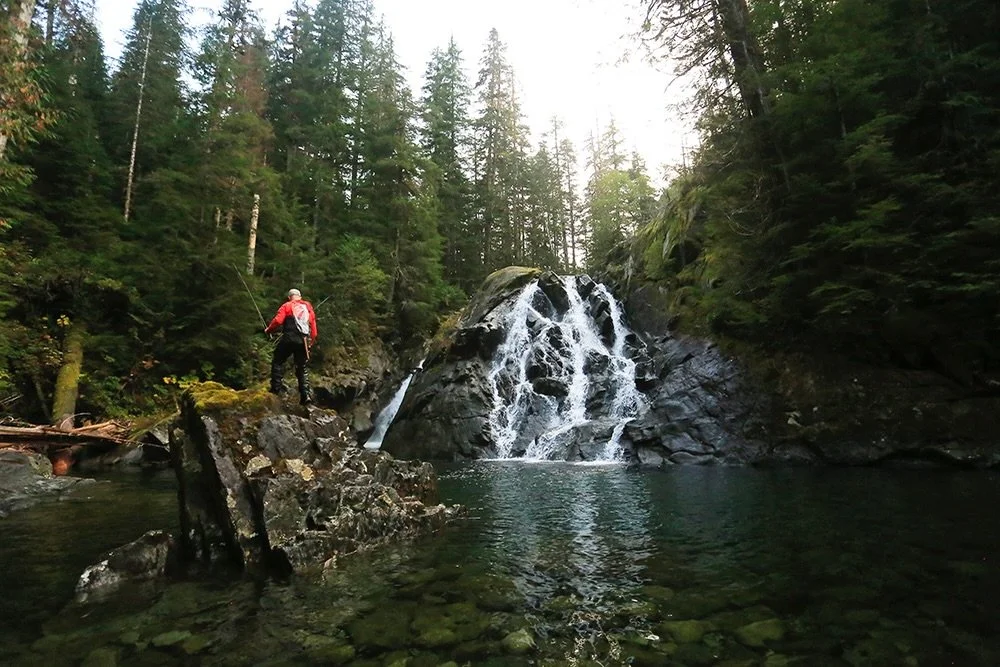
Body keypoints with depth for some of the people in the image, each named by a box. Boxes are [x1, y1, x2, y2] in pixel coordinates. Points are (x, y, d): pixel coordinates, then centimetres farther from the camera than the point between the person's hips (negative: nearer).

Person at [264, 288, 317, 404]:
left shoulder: (287, 306, 5)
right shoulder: (308, 306, 17)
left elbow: (278, 320, -5)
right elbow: (313, 322, 14)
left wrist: (268, 329, 12)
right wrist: (312, 339, 22)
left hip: (289, 339, -4)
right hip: (304, 341, 4)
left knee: (278, 361, 10)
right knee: (302, 368, 9)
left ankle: (277, 387, -1)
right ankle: (305, 394, 0)